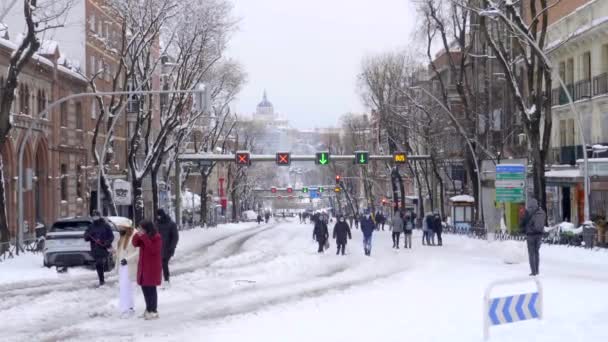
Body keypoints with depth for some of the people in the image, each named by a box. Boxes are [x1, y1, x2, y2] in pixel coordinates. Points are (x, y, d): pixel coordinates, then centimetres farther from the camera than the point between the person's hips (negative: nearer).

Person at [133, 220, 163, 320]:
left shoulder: (157, 237, -13)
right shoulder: (143, 237, 10)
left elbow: (153, 250, -25)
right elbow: (135, 244, 6)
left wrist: (144, 238, -27)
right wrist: (137, 236, -12)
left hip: (153, 267, -8)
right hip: (143, 266, 8)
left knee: (151, 288, -7)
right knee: (144, 287, 12)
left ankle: (154, 311, -1)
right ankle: (149, 308, 24)